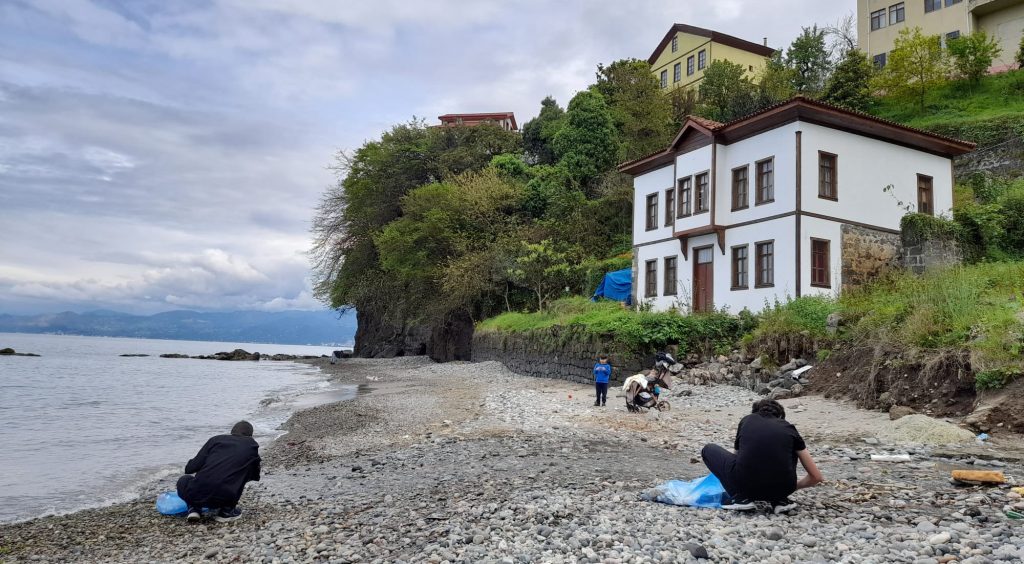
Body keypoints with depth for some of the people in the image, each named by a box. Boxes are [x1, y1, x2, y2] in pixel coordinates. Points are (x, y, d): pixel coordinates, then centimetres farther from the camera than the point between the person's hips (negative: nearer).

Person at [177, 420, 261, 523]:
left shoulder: (216, 439, 15)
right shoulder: (252, 446, 15)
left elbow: (189, 469, 11)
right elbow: (255, 477, 29)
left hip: (196, 495, 1)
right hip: (226, 498, -1)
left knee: (183, 481, 34)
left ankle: (193, 508, 11)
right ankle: (227, 511, 17)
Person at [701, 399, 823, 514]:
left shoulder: (746, 420, 22)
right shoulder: (788, 428, 20)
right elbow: (816, 477, 23)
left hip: (746, 485, -2)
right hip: (782, 488, 2)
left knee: (709, 450, 26)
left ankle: (741, 498, 9)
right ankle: (779, 500, 16)